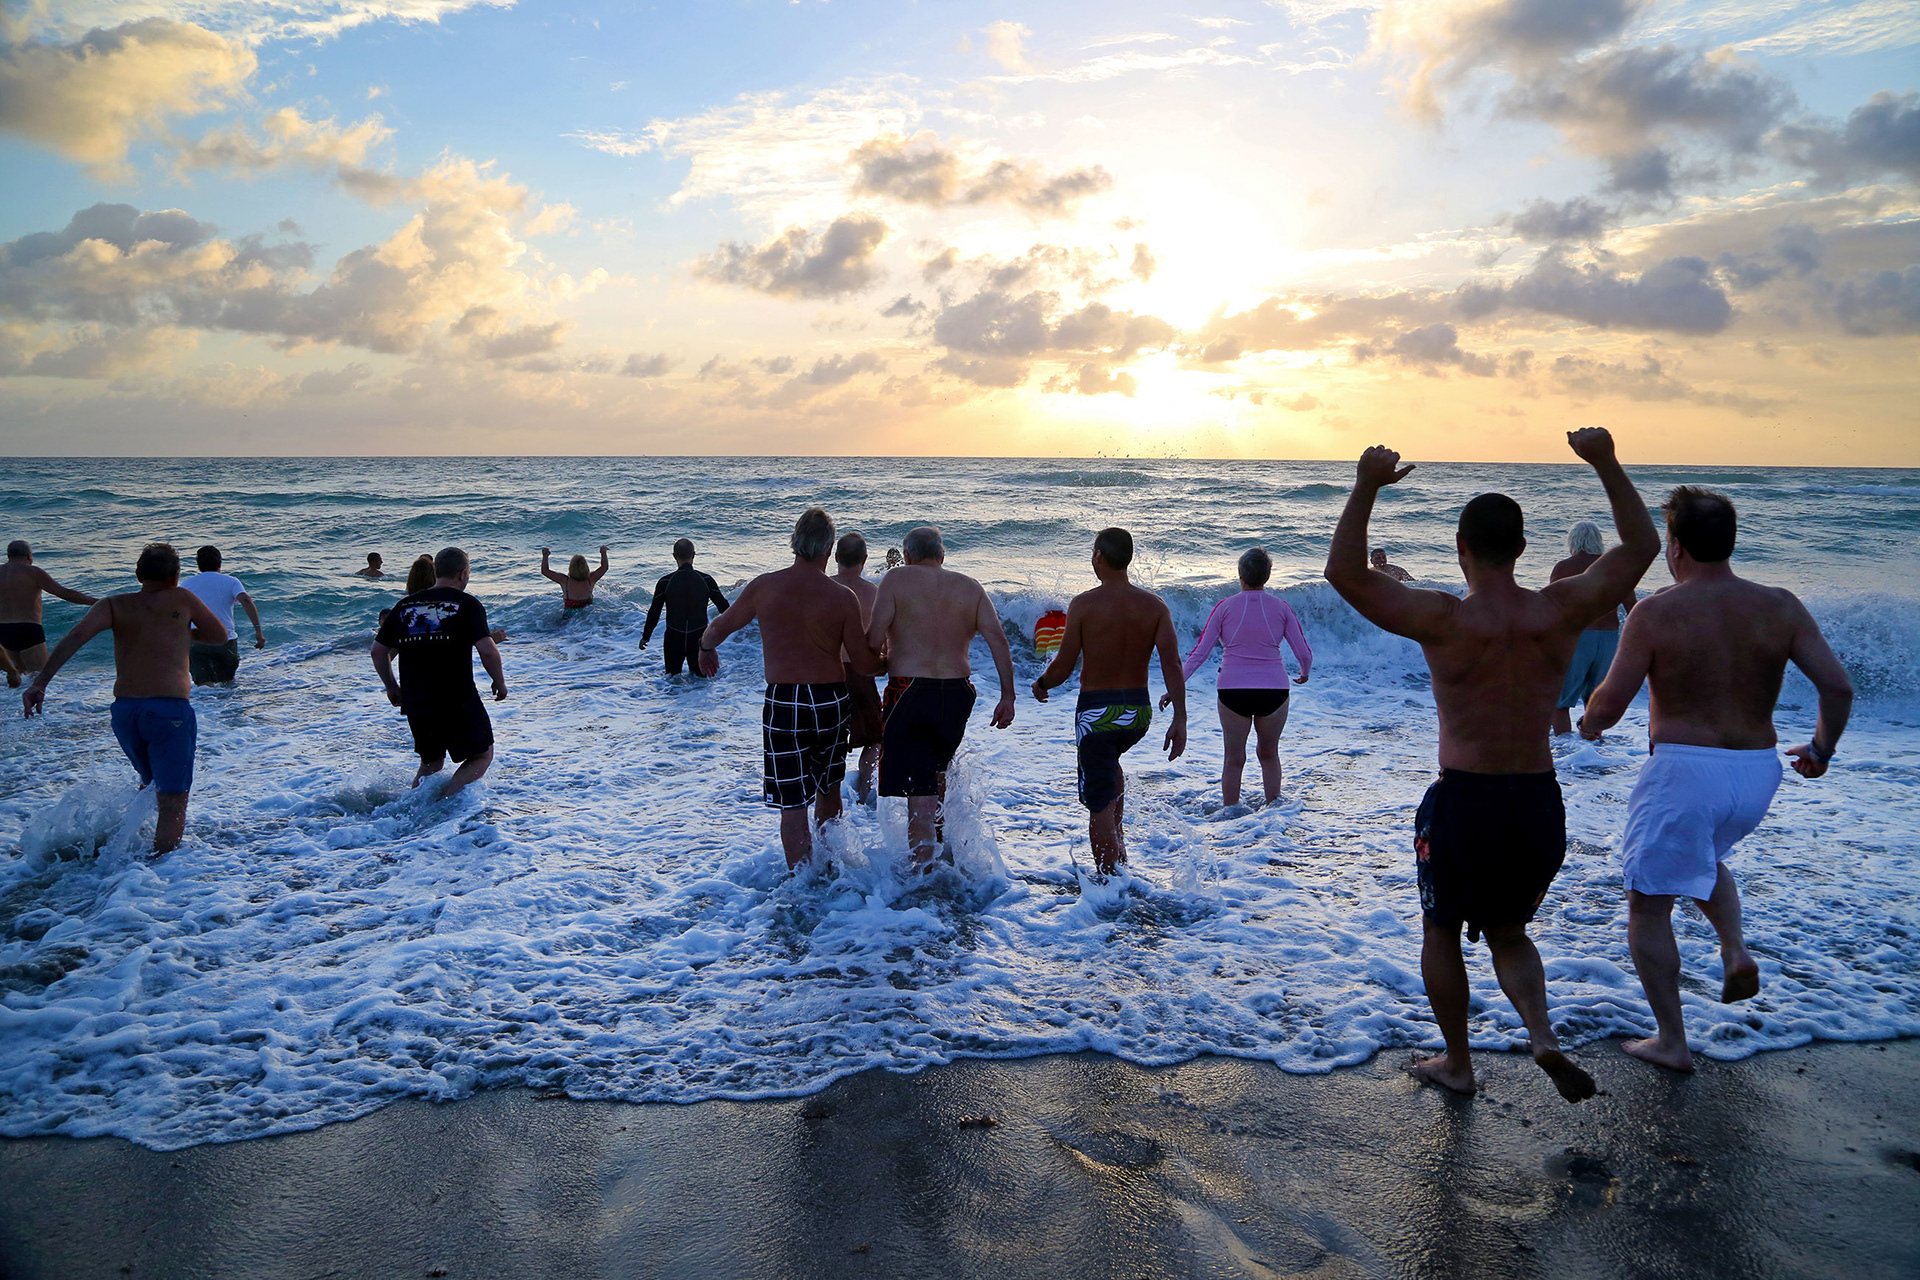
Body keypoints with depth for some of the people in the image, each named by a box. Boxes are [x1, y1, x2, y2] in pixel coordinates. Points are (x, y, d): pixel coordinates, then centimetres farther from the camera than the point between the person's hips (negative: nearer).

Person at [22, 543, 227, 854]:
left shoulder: (114, 605, 10)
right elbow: (219, 635, 17)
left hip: (124, 709, 4)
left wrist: (40, 682, -12)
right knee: (173, 802, -2)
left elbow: (77, 635, -7)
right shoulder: (181, 599, 5)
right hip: (170, 709, -4)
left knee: (151, 783, 30)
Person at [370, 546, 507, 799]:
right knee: (482, 756, 11)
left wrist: (392, 688, 25)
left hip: (415, 702, 5)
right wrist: (500, 683, 0)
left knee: (431, 764, 24)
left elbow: (378, 650, 12)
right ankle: (446, 798, -10)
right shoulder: (466, 604, -6)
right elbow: (487, 651, -16)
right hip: (458, 701, -5)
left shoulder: (405, 605, 10)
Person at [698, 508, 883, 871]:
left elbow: (718, 628, 9)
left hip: (783, 703, -2)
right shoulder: (843, 597, -7)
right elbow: (864, 664, -2)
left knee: (792, 807, 3)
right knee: (829, 794, 23)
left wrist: (705, 649, 32)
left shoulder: (764, 586, -6)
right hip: (832, 701, 2)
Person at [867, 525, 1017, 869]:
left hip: (910, 690, -5)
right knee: (937, 768, 28)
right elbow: (998, 639, -1)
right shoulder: (970, 587, 7)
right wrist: (1007, 696, 1)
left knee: (917, 782, -1)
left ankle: (924, 861, -5)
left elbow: (874, 638, -12)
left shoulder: (896, 580, -3)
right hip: (957, 692, 5)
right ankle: (935, 838, 43)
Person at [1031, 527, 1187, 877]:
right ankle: (1118, 843, 31)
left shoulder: (1083, 604, -10)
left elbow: (1063, 668, -8)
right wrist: (1179, 720, -7)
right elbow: (1172, 664, -9)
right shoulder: (1154, 605, -2)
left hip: (1096, 712, -5)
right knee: (1110, 762, 35)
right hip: (1139, 712, 5)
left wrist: (1040, 685, 12)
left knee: (1099, 806, 4)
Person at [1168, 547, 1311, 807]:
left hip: (1233, 691, -1)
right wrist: (1304, 674, 26)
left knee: (1234, 758, 13)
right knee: (1269, 755, 20)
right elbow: (1304, 653, 3)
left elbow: (1200, 652, -4)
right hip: (1274, 690, 1)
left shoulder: (1225, 607, -2)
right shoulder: (1281, 608, 0)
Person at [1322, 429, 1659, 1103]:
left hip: (1463, 800, -4)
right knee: (1508, 932, 26)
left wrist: (1366, 487, -18)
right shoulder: (1560, 612, -5)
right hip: (1540, 802, 4)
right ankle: (1544, 1035, 2)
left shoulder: (1443, 619, -16)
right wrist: (1607, 464, 7)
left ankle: (1457, 1063, 31)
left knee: (1441, 932, 20)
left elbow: (1344, 572, -17)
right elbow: (1641, 546, 10)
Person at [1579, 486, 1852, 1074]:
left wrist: (1589, 722, 10)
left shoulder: (1657, 612, -12)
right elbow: (1838, 685, -3)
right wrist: (1820, 749, 14)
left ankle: (1671, 1042, 14)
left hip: (1684, 770, -5)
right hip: (1758, 772, 6)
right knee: (1705, 854, 36)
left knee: (1649, 904, 9)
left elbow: (1610, 702, -13)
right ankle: (1736, 949, 13)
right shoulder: (1780, 606, 0)